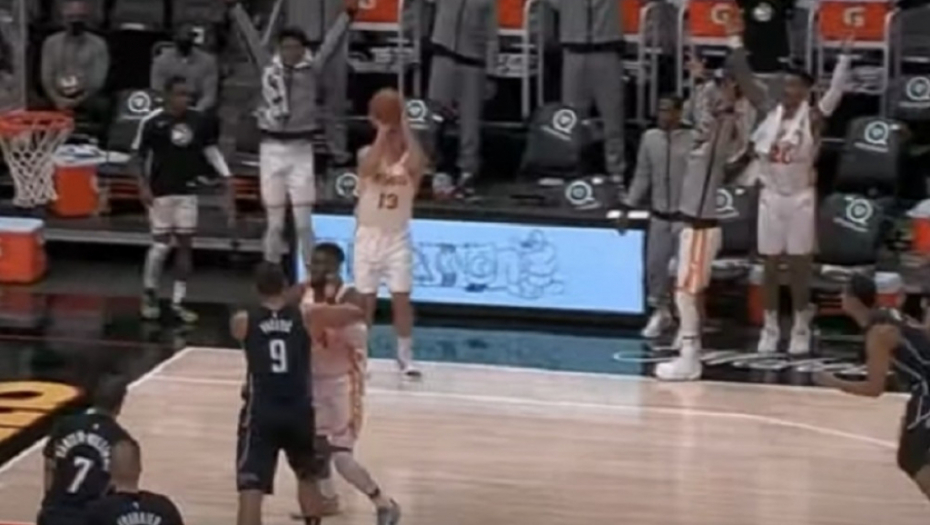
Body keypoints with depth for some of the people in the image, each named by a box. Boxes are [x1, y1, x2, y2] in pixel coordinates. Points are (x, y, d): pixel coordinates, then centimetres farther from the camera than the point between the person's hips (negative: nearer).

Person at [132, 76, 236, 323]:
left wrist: (227, 178, 4)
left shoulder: (199, 121, -1)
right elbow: (138, 154, -3)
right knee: (161, 244, -4)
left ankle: (178, 302, 13)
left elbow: (210, 149, 10)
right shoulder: (153, 122, -12)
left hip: (187, 191, 4)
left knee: (185, 244, 5)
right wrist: (143, 185, -10)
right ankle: (149, 293, 19)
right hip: (161, 191, -4)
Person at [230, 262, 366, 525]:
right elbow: (357, 313, 10)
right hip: (299, 411, 2)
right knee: (307, 477, 26)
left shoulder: (242, 321, 2)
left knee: (251, 490, -8)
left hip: (260, 414, -2)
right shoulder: (306, 317, 2)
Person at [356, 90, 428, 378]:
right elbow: (369, 167, -30)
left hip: (398, 237, 0)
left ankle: (406, 356, 9)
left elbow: (418, 164, -32)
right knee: (365, 299, 5)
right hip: (369, 235, 0)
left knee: (402, 298, -2)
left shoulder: (410, 159, -6)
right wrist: (382, 129, -32)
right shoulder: (367, 154, -5)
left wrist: (404, 124, -30)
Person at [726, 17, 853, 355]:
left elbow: (835, 92, -21)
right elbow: (745, 81, 4)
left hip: (800, 199, -3)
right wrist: (736, 42, 2)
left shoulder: (813, 117, -8)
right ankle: (770, 328, 16)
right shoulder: (770, 112, 2)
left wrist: (844, 57, -28)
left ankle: (801, 329, 14)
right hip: (770, 197, 3)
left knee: (798, 267, 3)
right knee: (769, 266, 8)